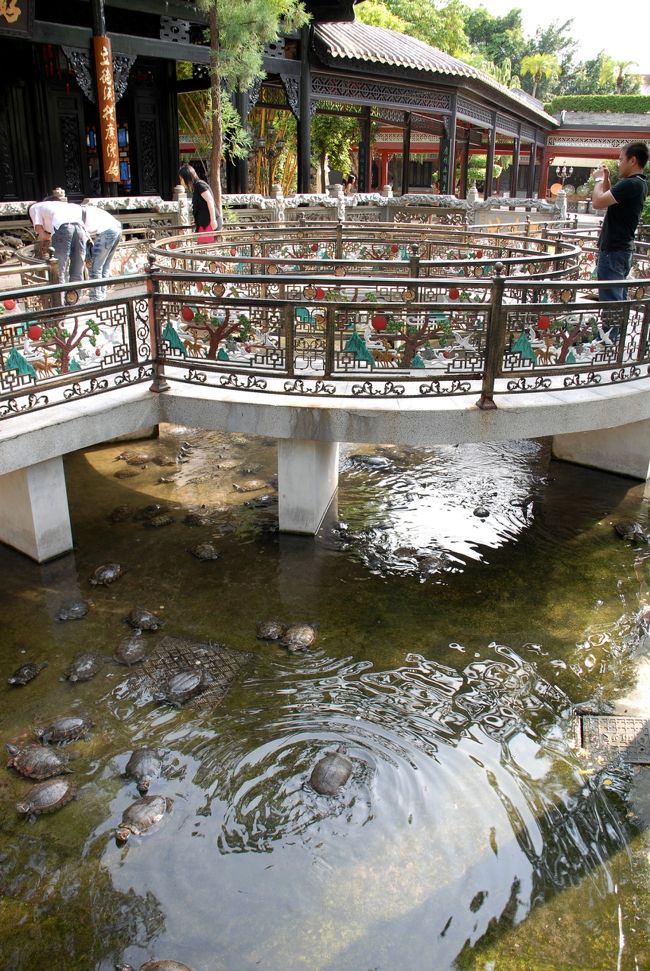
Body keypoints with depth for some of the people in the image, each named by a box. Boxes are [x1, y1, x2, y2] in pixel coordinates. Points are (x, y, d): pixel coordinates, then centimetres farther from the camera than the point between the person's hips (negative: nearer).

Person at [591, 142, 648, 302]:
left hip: (613, 251, -10)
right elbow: (610, 202, 25)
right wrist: (606, 179, 15)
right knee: (620, 299, 16)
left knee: (610, 301, -8)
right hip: (623, 248, 10)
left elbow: (597, 202, -22)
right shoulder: (639, 184, 14)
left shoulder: (630, 184, -19)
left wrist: (599, 179, -5)